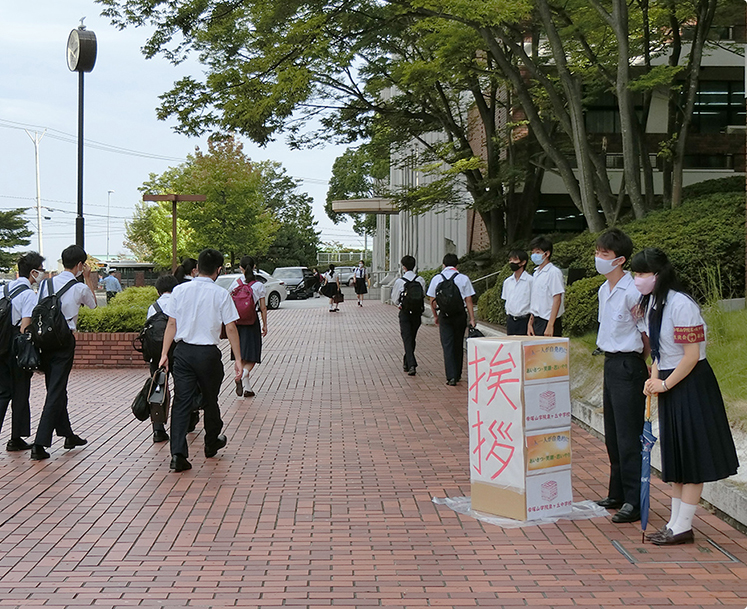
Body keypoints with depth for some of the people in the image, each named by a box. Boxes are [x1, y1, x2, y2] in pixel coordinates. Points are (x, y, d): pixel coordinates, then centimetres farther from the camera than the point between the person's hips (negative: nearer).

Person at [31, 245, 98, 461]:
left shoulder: (46, 283, 4)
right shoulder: (80, 288, -6)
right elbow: (93, 304, 16)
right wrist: (88, 278, 22)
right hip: (64, 341, -5)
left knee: (56, 389, 18)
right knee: (56, 392, -4)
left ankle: (67, 434, 31)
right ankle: (40, 443, -11)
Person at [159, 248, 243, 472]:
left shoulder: (180, 290, 2)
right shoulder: (221, 294, -6)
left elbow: (172, 324, 1)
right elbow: (231, 329, -5)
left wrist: (164, 353, 4)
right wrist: (237, 359, 0)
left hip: (183, 351, 2)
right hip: (208, 353, -2)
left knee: (181, 402, 1)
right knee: (210, 400, 17)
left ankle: (178, 454, -9)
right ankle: (212, 444, 37)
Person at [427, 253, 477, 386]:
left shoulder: (436, 279, 2)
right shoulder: (464, 279, -2)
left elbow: (432, 300, 6)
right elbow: (468, 300, -3)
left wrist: (435, 316, 19)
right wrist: (472, 319, 0)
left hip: (444, 315, 0)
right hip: (460, 315, 0)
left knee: (447, 346, 0)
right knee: (458, 345, 13)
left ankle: (451, 376, -11)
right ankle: (457, 375, 23)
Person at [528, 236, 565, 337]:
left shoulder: (554, 272, -10)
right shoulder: (536, 273, 15)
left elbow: (557, 300, -14)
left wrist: (550, 325, -19)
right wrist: (530, 323, 14)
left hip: (548, 321, -8)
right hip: (537, 321, 8)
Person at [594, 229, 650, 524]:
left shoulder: (632, 291, -17)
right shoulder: (604, 290, 11)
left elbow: (647, 333, -15)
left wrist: (648, 368, -9)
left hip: (628, 366, -9)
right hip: (610, 364, 9)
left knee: (628, 436, -5)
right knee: (612, 434, 15)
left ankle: (634, 502, 1)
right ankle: (618, 493, 26)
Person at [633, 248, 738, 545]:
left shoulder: (681, 305, -21)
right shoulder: (652, 301, 7)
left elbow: (691, 355, -21)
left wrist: (665, 384, -13)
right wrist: (654, 378, 0)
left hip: (691, 384, -9)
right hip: (669, 383, 9)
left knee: (692, 456, 0)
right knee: (675, 456, 13)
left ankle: (683, 527, 6)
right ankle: (675, 523, 21)